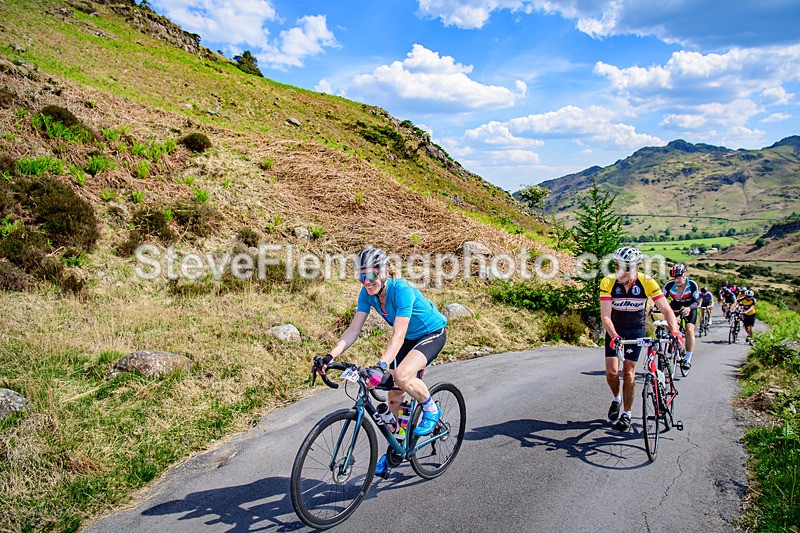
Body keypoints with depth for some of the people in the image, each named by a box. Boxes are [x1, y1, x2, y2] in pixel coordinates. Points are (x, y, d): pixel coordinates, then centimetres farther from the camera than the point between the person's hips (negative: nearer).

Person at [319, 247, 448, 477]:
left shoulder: (402, 290, -33)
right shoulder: (367, 292, -14)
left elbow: (398, 336, -39)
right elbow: (353, 329, -16)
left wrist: (382, 365, -51)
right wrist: (330, 356, -27)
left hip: (432, 333, -7)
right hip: (409, 337, 7)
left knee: (402, 376, -31)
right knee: (394, 394, 6)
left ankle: (432, 410, -2)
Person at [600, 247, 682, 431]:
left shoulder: (647, 283, -21)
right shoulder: (608, 283, -22)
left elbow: (666, 310, -21)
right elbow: (605, 315, -26)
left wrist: (674, 331, -38)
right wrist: (614, 336, -42)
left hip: (636, 330, 0)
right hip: (614, 330, 0)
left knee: (628, 372, -3)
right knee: (612, 371, -8)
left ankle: (626, 414, 12)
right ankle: (616, 399, 24)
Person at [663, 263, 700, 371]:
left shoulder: (692, 285, -26)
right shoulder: (669, 285, -22)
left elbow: (696, 301, -27)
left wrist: (689, 308, -48)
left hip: (689, 309, -2)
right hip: (674, 306, 2)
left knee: (689, 330, -17)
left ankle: (688, 359, -9)